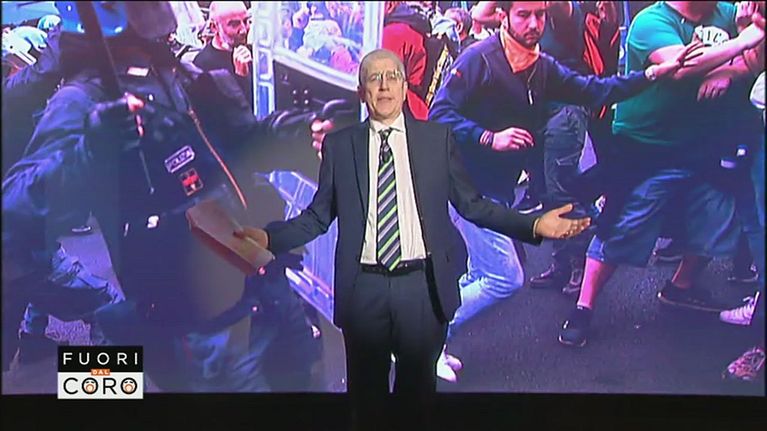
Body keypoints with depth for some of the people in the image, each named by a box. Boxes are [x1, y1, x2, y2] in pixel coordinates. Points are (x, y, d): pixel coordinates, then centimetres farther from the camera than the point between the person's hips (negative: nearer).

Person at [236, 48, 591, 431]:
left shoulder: (437, 137, 4)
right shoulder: (339, 145, 3)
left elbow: (470, 204, 3)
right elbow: (318, 216, 3)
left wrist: (534, 225, -6)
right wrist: (268, 237, -12)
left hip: (423, 287, 0)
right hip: (364, 288, 0)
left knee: (418, 388, 15)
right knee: (365, 390, 14)